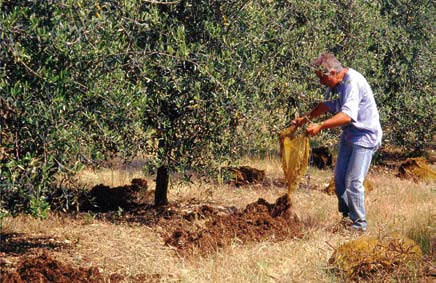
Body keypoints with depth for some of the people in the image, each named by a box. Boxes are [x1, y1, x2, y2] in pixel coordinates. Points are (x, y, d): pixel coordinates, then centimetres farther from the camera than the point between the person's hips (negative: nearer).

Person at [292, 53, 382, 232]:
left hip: (365, 136, -10)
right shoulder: (335, 84, 5)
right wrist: (306, 119, 20)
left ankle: (359, 223, -1)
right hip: (349, 135, 10)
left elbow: (347, 115, -35)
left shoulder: (352, 82, -25)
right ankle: (346, 216, 25)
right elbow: (327, 105, 24)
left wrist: (320, 126, -38)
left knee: (353, 181, -11)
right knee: (339, 177, 12)